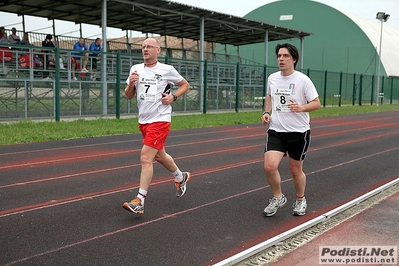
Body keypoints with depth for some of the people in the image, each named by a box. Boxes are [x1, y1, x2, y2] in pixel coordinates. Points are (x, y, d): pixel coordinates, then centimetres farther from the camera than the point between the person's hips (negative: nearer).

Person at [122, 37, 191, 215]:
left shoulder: (167, 70, -5)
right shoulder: (136, 69, 8)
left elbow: (185, 85, 8)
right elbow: (129, 96, 11)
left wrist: (173, 97, -9)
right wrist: (130, 83, -9)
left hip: (160, 120, -6)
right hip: (143, 120, 6)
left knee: (145, 158, -15)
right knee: (159, 155, 20)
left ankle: (139, 201, -10)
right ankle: (181, 177, 46)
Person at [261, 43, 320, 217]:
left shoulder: (303, 80, -10)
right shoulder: (272, 78, 4)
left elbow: (316, 103, -6)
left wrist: (301, 108, -25)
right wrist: (267, 112, 6)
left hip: (299, 132, -3)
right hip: (276, 131, 3)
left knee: (296, 170, 8)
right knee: (270, 166, -14)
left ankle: (300, 200, 36)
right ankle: (278, 198, 13)